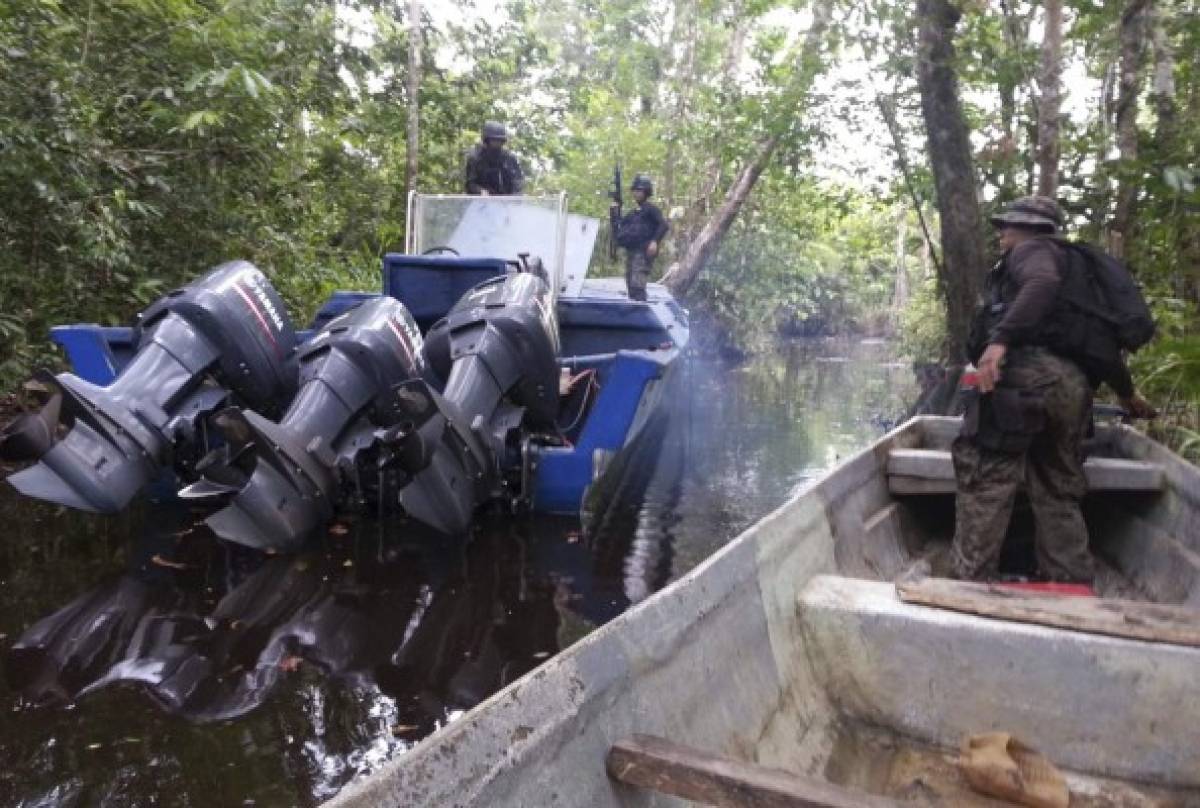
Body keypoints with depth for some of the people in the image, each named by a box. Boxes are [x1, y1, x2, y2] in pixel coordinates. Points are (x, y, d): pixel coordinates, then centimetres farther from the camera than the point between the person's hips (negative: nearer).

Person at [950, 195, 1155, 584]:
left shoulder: (1031, 250, 8)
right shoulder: (1071, 266, 33)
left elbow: (1043, 284, -17)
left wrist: (1000, 338, -29)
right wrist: (1127, 393, 43)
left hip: (1028, 373, -9)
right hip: (1071, 386, 9)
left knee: (984, 482, -7)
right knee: (1059, 495, 13)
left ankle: (967, 581, -8)